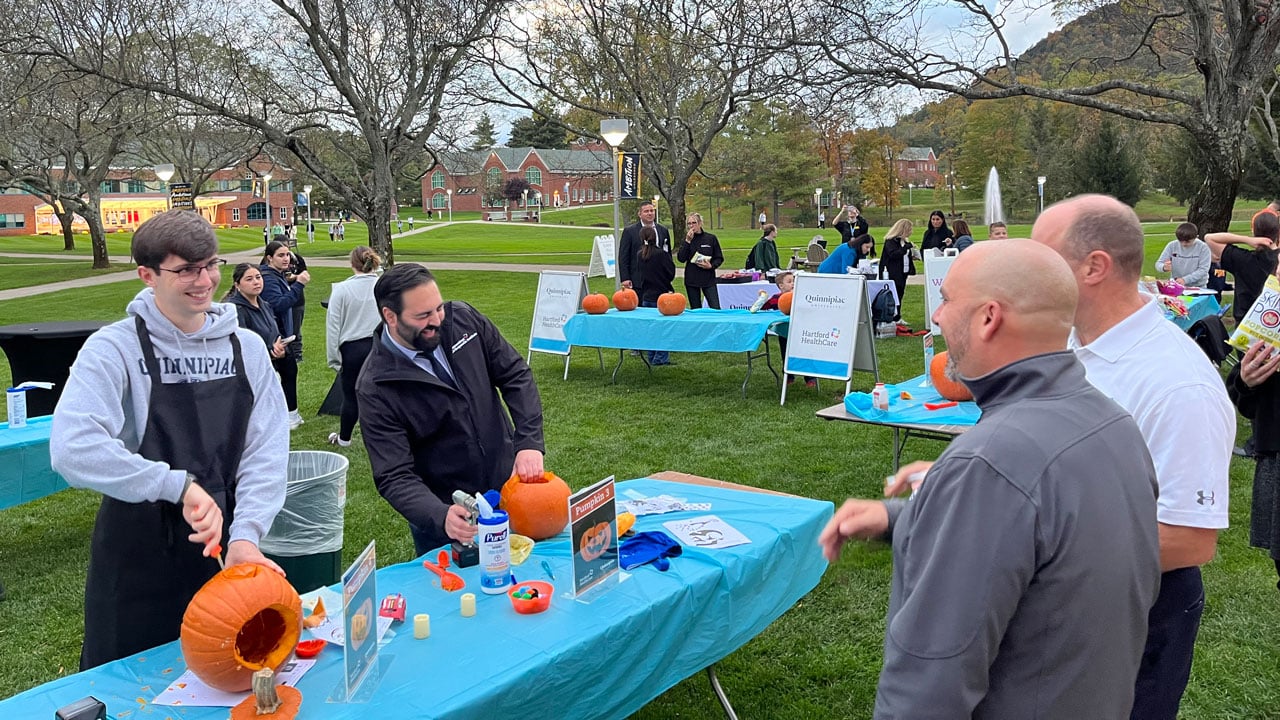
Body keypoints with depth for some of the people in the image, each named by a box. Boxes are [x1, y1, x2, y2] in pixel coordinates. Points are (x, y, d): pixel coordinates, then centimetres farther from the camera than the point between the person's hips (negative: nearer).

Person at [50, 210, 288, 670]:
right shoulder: (115, 348, -12)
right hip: (137, 564, -3)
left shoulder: (246, 347, -1)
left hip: (222, 551, 3)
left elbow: (267, 453, -6)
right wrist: (179, 484, -32)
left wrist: (245, 533, -19)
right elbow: (72, 449, -27)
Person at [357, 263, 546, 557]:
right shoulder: (376, 388, -21)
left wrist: (529, 442, -18)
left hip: (508, 485, 4)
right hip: (444, 514, -4)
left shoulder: (463, 319, -10)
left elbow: (516, 375, -4)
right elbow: (395, 477, -22)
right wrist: (440, 517, -40)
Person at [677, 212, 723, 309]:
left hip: (708, 279, -2)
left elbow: (719, 258, 6)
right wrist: (687, 241, -12)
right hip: (691, 280, 2)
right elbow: (681, 258, -7)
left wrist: (711, 266, -13)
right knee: (695, 310, 7)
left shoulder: (711, 238, 1)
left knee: (716, 308, -10)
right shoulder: (686, 239, 6)